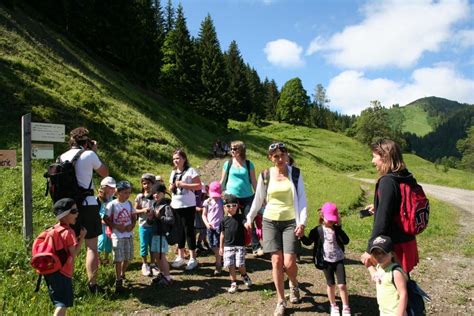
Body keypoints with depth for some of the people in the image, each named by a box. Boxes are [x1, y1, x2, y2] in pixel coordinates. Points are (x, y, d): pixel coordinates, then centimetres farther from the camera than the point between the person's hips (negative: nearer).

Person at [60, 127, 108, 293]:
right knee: (91, 247, 1)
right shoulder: (89, 155, -8)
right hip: (87, 205, -5)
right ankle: (92, 285, 2)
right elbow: (105, 173, 6)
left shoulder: (63, 157, 6)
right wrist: (94, 152, 11)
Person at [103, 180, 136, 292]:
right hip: (117, 235, -5)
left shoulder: (129, 204, 4)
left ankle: (122, 276, 35)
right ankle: (118, 281, 9)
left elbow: (133, 217, 12)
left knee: (127, 258, 13)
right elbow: (106, 219, -8)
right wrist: (116, 226, -18)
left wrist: (132, 225, -7)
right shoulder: (112, 205, -11)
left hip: (129, 235, 5)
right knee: (118, 259, -3)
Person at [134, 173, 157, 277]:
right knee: (144, 245, 7)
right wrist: (143, 210, -16)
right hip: (143, 225, 0)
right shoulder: (140, 196, -1)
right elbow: (135, 210, 2)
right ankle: (145, 265, 24)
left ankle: (153, 265, 24)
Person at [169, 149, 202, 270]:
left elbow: (198, 186, -13)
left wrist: (183, 184, -18)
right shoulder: (173, 172, 14)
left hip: (188, 206, -6)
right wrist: (171, 187, -3)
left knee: (189, 230, -1)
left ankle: (192, 258, 9)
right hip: (175, 206, 6)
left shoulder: (190, 171, -6)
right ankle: (180, 257, 23)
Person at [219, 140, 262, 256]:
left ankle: (256, 247, 3)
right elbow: (222, 181, 9)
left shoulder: (249, 164, 2)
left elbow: (253, 181, 6)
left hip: (247, 197, -1)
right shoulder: (228, 163, 3)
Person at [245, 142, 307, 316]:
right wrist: (249, 219, 15)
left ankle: (294, 284, 28)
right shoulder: (265, 175, 1)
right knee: (276, 260, -1)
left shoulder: (295, 172, -2)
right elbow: (258, 199, 12)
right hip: (270, 222, 1)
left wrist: (302, 222, -11)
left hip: (290, 222, -1)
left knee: (289, 263, -7)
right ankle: (281, 301, 15)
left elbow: (302, 199, -3)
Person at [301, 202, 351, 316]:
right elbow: (308, 242, -3)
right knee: (331, 284, 10)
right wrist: (302, 236, -23)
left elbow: (346, 241, -15)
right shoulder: (318, 230, -6)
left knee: (342, 285, -2)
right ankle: (333, 306, 30)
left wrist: (339, 227, -20)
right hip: (326, 261, 0)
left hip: (338, 260, 1)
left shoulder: (337, 229, -2)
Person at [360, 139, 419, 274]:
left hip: (394, 245, -8)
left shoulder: (387, 181, -19)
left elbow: (382, 220, -23)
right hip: (407, 242, 9)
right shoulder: (407, 178, 6)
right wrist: (378, 208, 26)